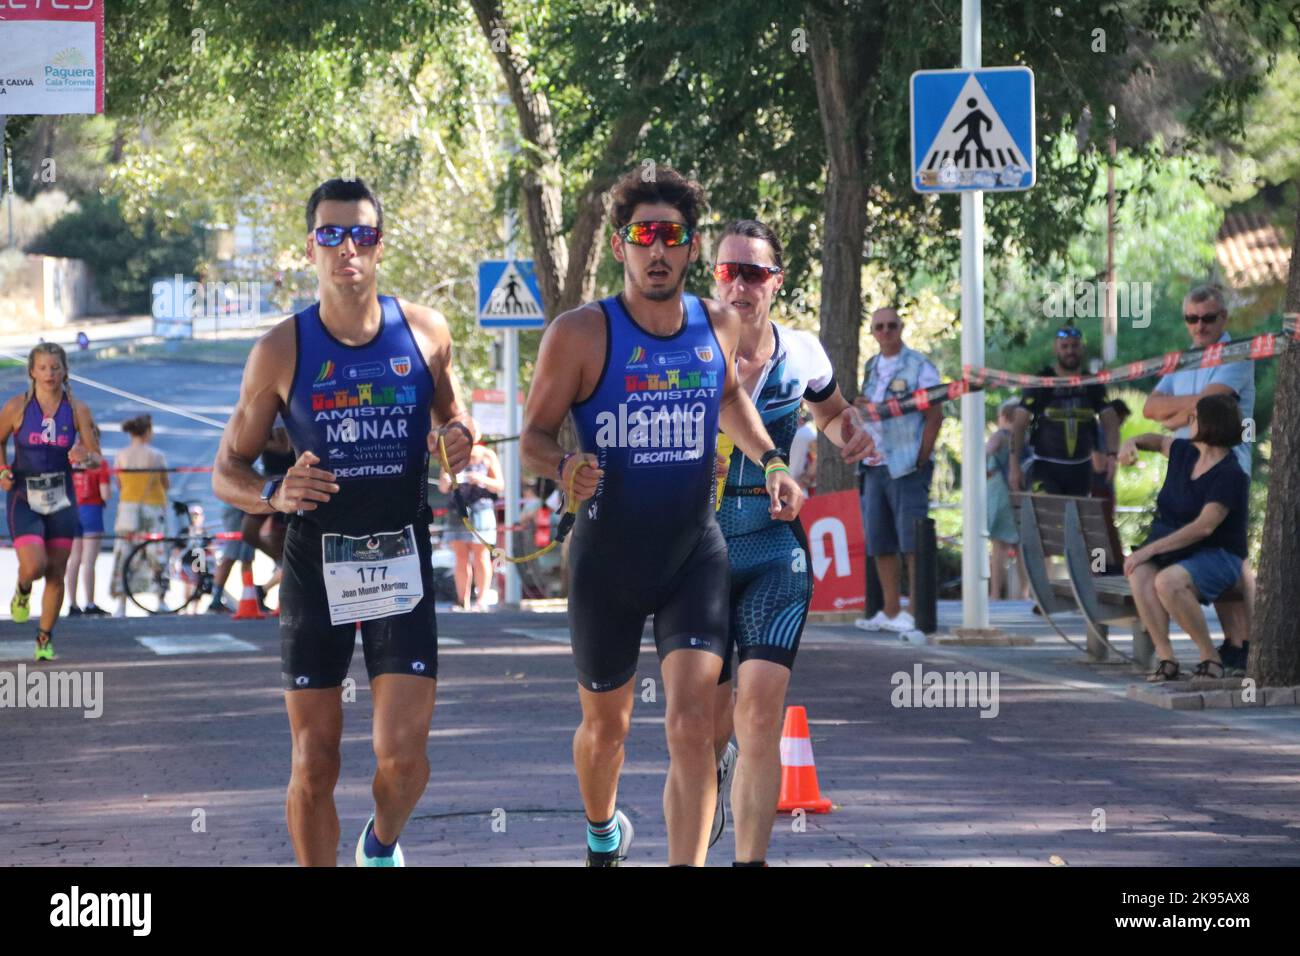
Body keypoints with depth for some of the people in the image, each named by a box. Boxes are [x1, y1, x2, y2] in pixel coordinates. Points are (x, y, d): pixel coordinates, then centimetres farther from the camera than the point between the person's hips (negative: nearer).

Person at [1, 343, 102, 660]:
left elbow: (97, 458, 1)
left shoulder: (77, 410, -2)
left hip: (61, 498, 2)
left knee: (56, 573, 3)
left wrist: (85, 457, -22)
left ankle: (45, 639, 19)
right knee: (34, 566, -17)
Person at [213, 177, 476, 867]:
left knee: (403, 753, -7)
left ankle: (383, 844, 25)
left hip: (402, 563, 1)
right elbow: (228, 469, 2)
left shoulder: (424, 332, 0)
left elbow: (451, 414, 18)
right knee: (314, 763, 1)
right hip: (315, 567, -1)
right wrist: (275, 494, -19)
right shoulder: (282, 350, -5)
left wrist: (459, 439, -6)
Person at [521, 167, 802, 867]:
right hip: (606, 558, -1)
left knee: (693, 725, -17)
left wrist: (769, 461, 8)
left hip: (695, 553, 1)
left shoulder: (719, 326, -1)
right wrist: (565, 468, -28)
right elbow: (533, 436, -6)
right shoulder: (581, 334, -12)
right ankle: (603, 831, 48)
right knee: (605, 724, 17)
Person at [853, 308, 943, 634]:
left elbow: (934, 415, -8)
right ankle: (891, 612, 15)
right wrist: (858, 405, 4)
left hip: (907, 468, -7)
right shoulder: (871, 367, 17)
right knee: (879, 543, 9)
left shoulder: (918, 366, -4)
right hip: (874, 466, 7)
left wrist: (920, 460, -13)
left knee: (913, 543, -9)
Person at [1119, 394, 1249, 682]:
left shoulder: (1230, 475, -17)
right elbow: (1158, 441, 29)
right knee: (1140, 575, -28)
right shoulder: (1186, 453, 7)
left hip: (1215, 558, -7)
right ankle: (1166, 660, -30)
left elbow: (1204, 527, -25)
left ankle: (1210, 656, -21)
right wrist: (1131, 443, 6)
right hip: (1173, 555, 7)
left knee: (1167, 582, -38)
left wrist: (1150, 549, -28)